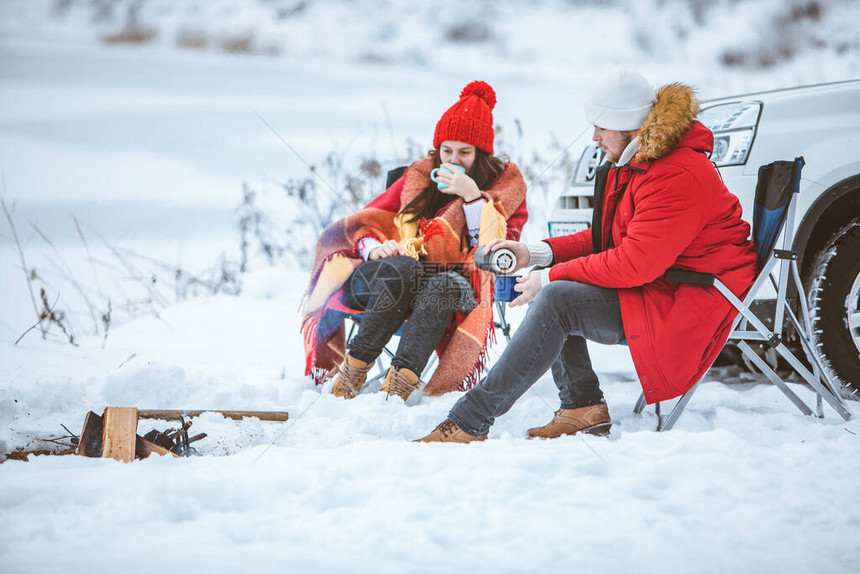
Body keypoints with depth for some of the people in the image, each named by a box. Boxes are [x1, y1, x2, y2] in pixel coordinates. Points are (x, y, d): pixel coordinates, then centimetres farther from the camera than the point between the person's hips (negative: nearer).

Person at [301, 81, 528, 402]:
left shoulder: (507, 185, 10)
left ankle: (399, 384, -53)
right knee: (401, 266, -36)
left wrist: (473, 196, -14)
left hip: (459, 286, -2)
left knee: (446, 285, -39)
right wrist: (374, 248, -10)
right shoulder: (419, 176, 16)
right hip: (398, 279, 2)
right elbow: (364, 221, 13)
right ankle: (351, 374, -38)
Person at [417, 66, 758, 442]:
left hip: (685, 306, -11)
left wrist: (552, 277, -18)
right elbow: (606, 239, 16)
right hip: (652, 287, 11)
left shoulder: (678, 176, -22)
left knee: (556, 300, -24)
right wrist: (535, 253, 2)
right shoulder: (634, 164, 11)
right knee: (550, 289, 2)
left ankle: (469, 421, -23)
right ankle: (583, 405, -1)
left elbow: (635, 263, -26)